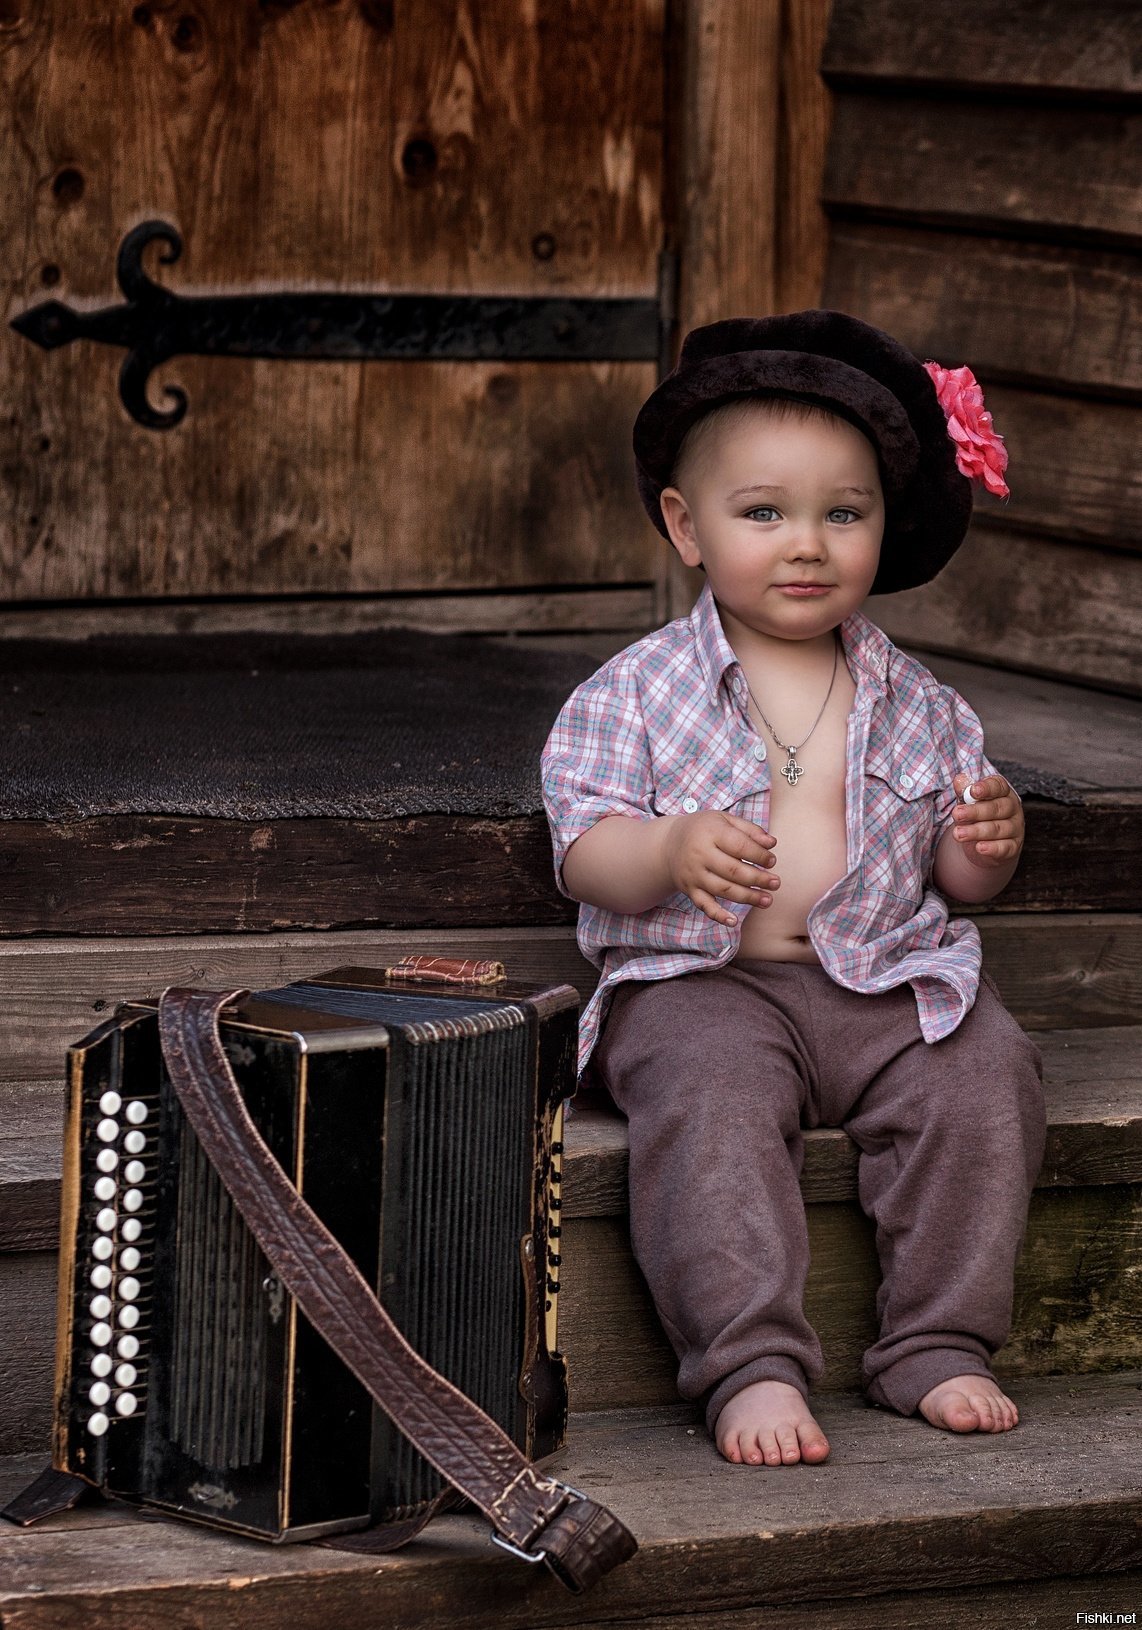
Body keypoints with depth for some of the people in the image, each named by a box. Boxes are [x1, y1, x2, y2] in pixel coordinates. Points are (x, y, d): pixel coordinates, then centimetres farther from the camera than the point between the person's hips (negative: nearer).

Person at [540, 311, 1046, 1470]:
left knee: (984, 1074, -22)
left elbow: (953, 876, 18)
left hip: (885, 980, 3)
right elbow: (583, 851, -5)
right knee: (710, 1102, -33)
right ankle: (752, 1365, -32)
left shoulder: (914, 704, 12)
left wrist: (986, 844, -6)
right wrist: (672, 850, -26)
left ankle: (935, 1348, -13)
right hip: (702, 983, -3)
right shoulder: (636, 694, 2)